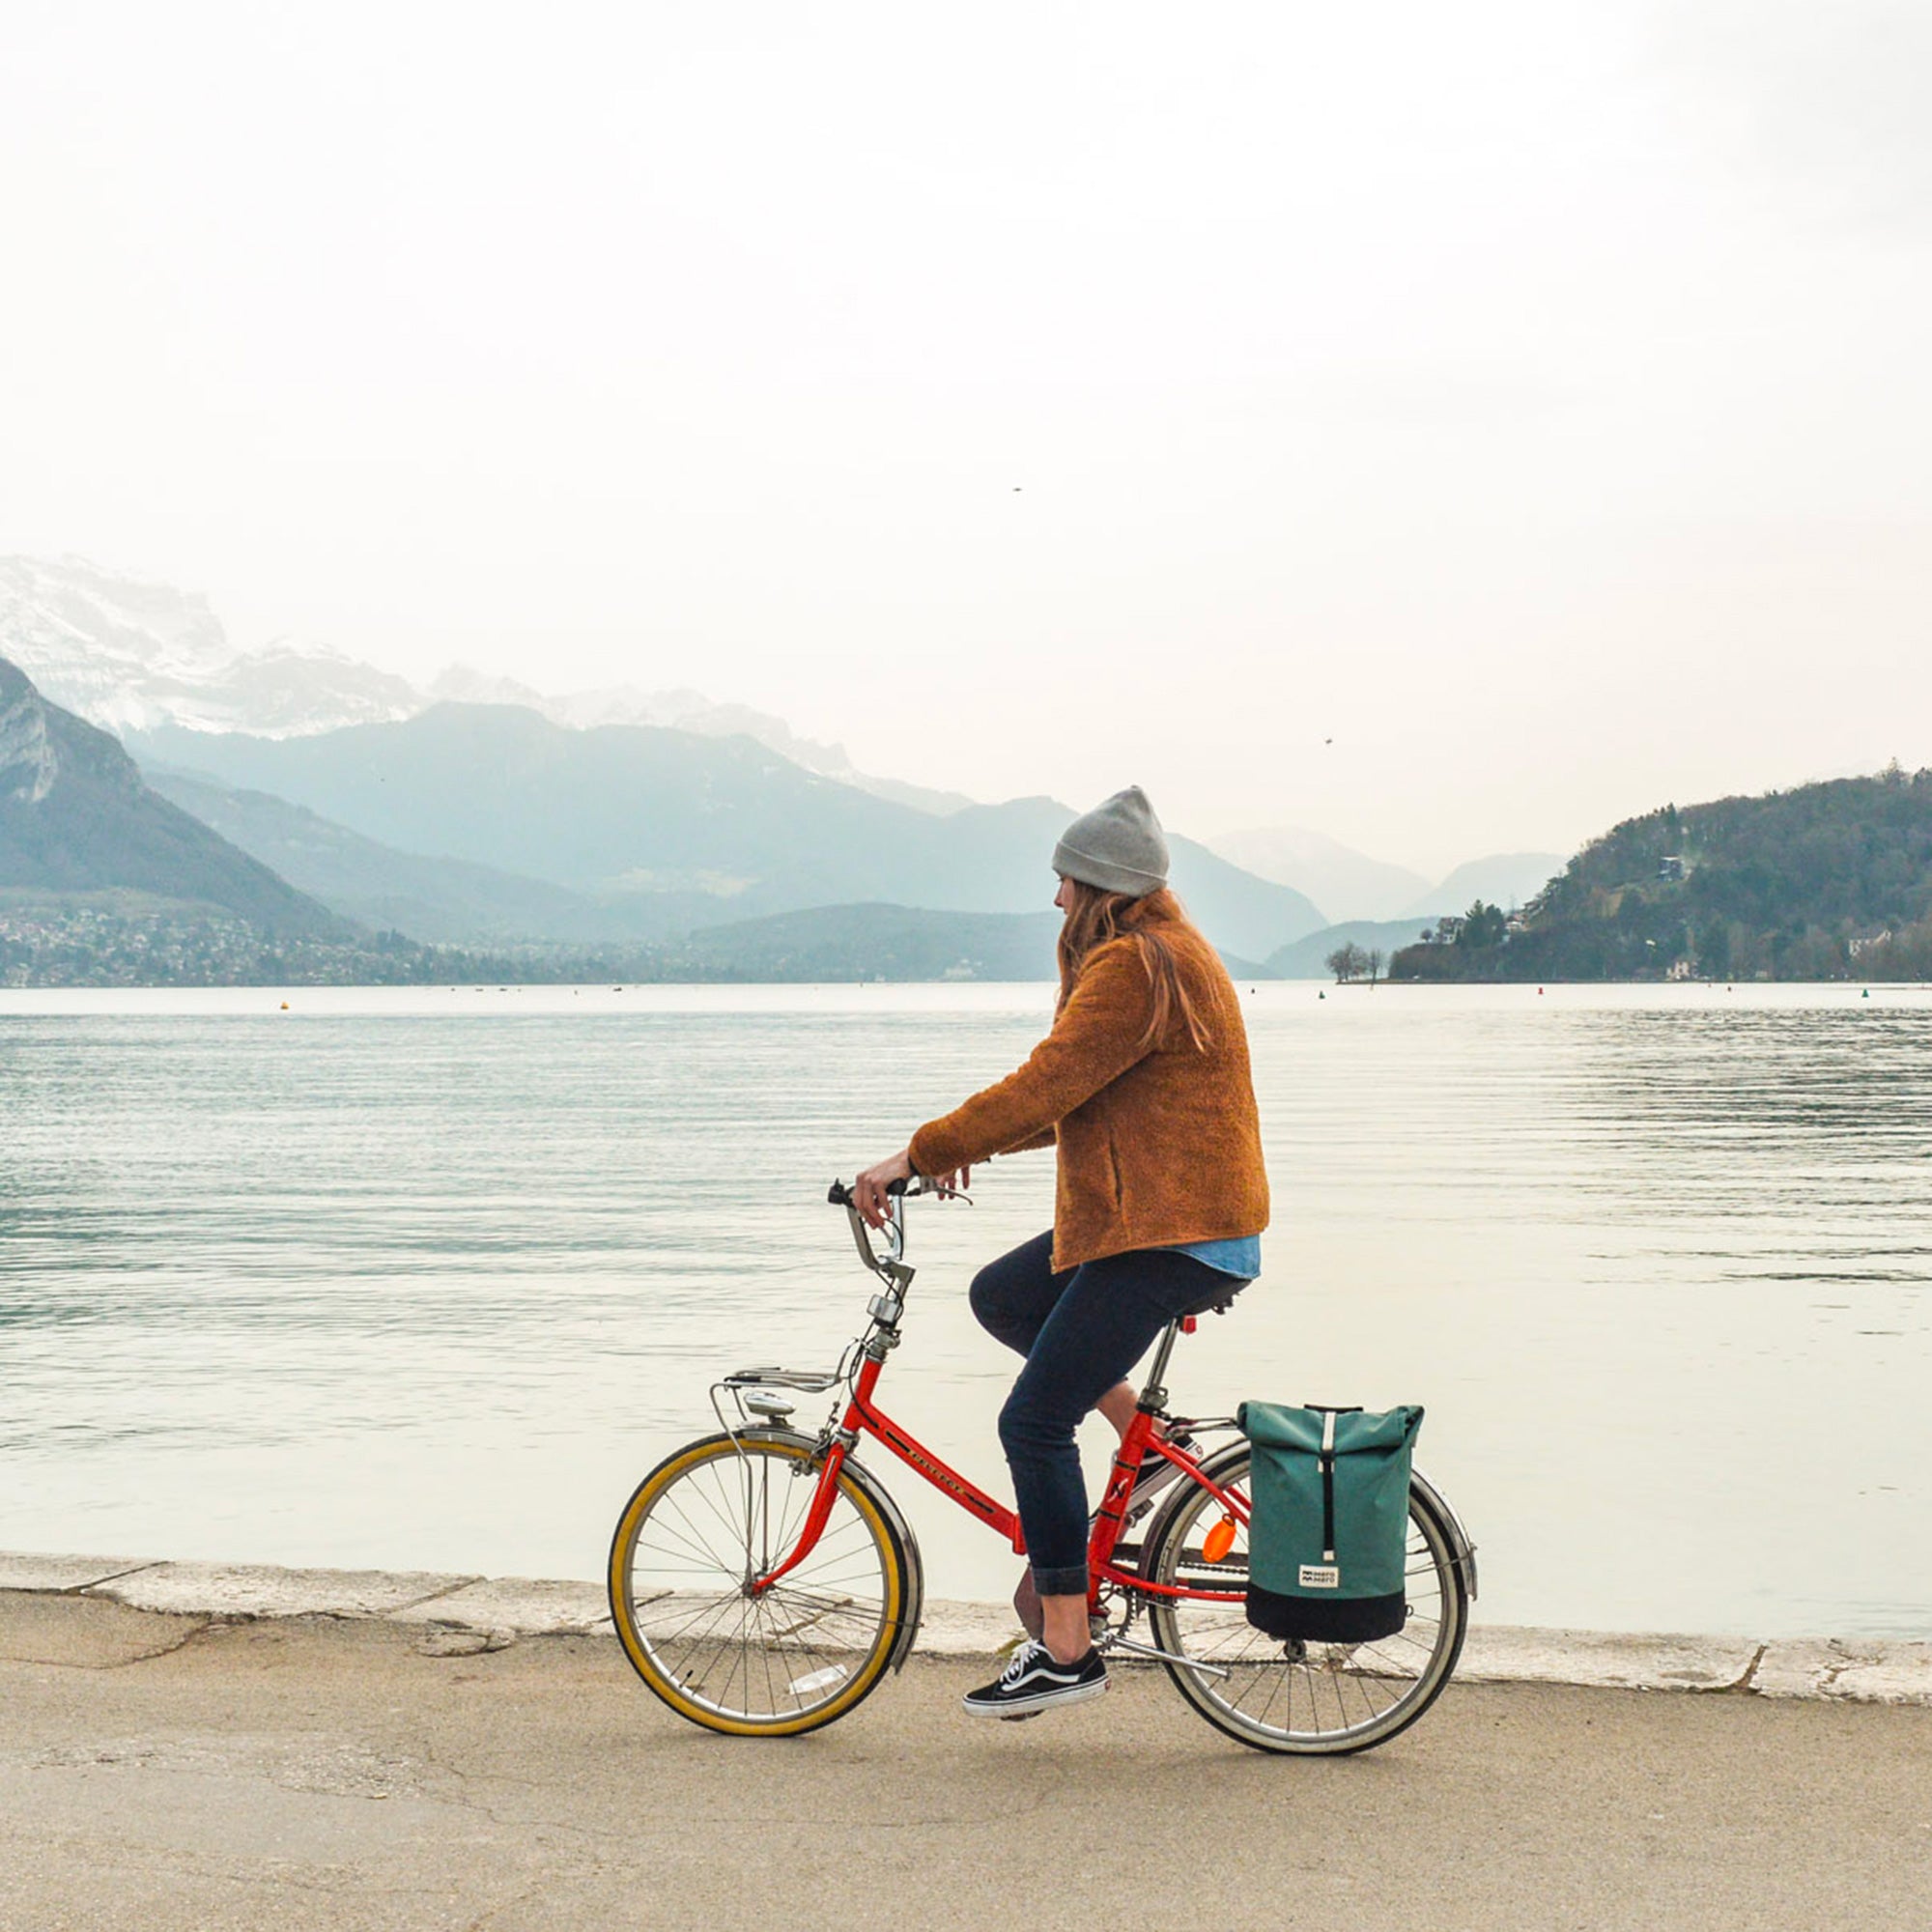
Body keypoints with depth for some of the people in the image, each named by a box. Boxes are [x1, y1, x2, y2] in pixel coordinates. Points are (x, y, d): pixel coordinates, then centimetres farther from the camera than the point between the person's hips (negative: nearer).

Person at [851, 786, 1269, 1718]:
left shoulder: (1134, 966, -15)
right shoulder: (1165, 953, 19)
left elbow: (1044, 1086, -22)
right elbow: (1074, 1097, 23)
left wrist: (917, 1155, -17)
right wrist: (978, 1142, 19)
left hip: (1172, 1234, -11)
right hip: (1160, 1219, 11)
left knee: (1033, 1421, -8)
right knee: (1001, 1296, 18)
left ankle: (1066, 1650, -2)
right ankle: (1146, 1440, 17)